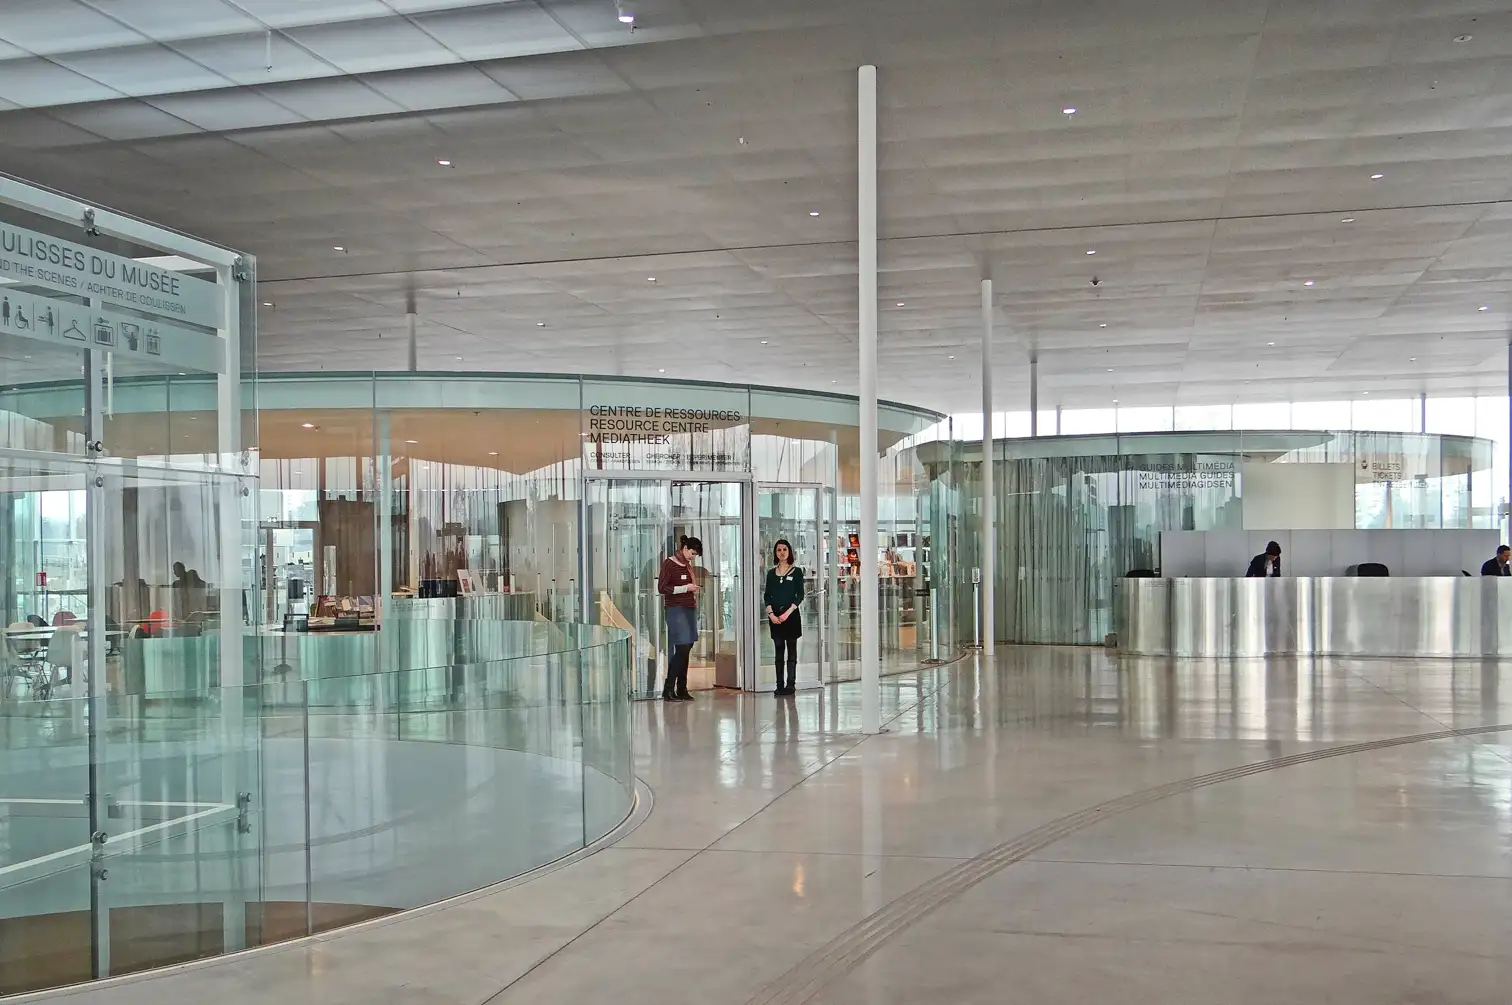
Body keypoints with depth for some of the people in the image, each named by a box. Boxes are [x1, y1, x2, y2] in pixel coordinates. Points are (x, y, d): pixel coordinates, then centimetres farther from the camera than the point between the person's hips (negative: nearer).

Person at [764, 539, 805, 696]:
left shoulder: (796, 572, 1)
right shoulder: (771, 573, 11)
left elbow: (800, 595, -4)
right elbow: (767, 595, 7)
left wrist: (788, 612, -13)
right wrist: (771, 614, -7)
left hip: (791, 615, -3)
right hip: (775, 616, 3)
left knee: (791, 651, -2)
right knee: (779, 651, 5)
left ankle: (791, 684, -1)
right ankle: (780, 685, 6)